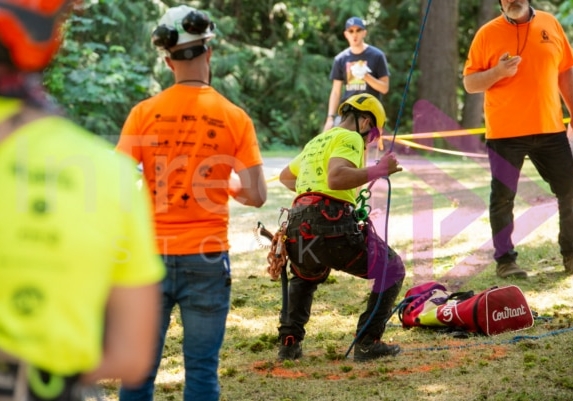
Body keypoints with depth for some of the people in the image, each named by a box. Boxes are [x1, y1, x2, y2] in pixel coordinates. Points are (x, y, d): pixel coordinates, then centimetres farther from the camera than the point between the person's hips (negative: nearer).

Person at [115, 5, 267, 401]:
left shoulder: (144, 113, -3)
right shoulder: (234, 118, -4)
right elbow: (256, 196, -4)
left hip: (151, 257, 1)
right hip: (206, 258, -1)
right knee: (202, 368, 5)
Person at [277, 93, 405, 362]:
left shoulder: (315, 142, 29)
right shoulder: (349, 138, 3)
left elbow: (285, 177, 47)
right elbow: (336, 177, -17)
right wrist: (378, 170, -11)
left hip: (297, 228, 8)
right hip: (330, 224, -8)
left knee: (304, 278, 37)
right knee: (392, 270, 8)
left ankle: (289, 342, 23)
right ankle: (367, 343, 0)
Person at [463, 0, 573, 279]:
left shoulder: (550, 24, 7)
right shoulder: (488, 33, -2)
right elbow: (469, 83, -1)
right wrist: (497, 72, -19)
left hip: (550, 129, 3)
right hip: (506, 132, -3)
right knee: (503, 197, 0)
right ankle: (505, 261, 9)